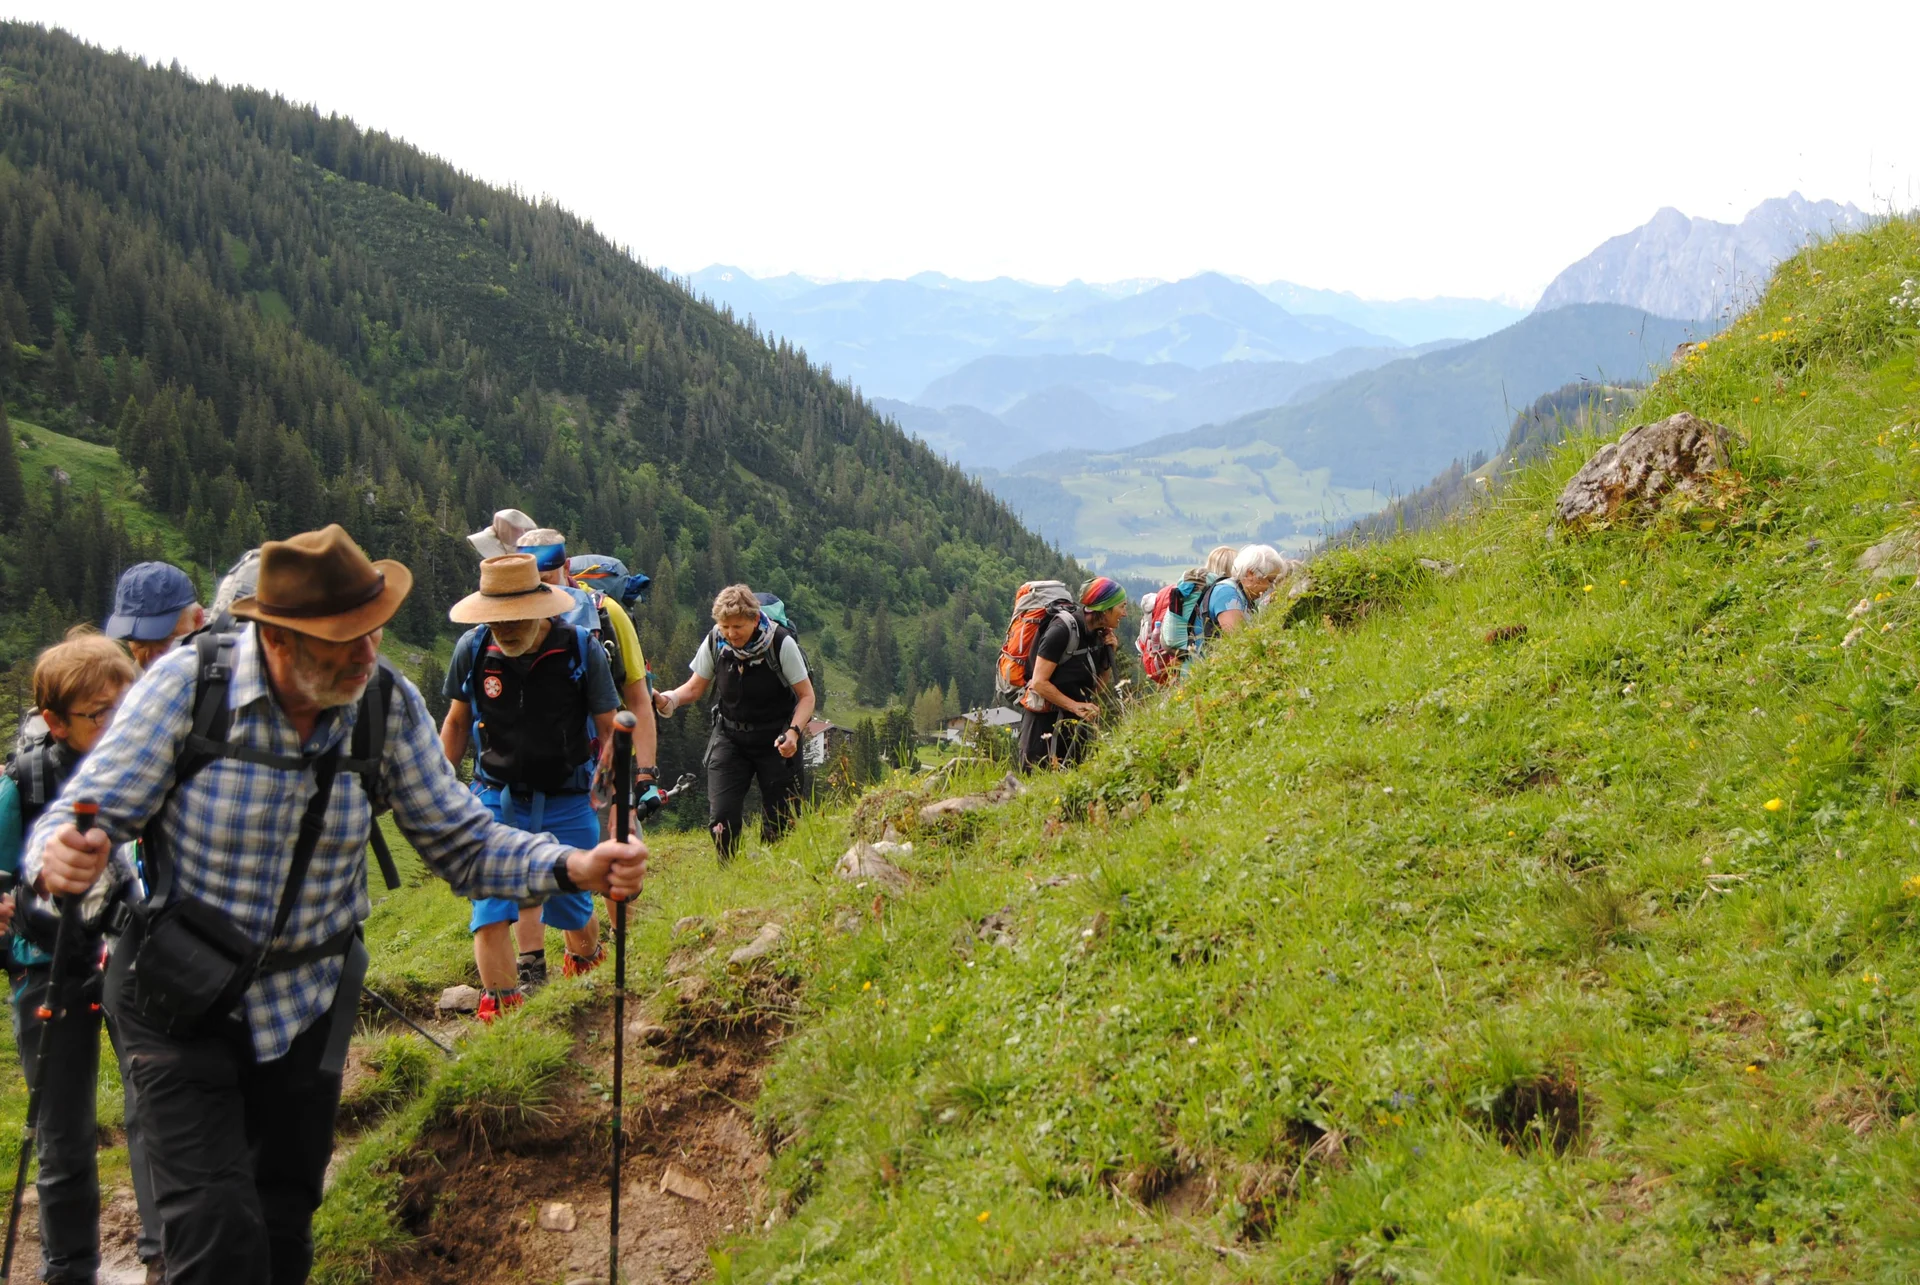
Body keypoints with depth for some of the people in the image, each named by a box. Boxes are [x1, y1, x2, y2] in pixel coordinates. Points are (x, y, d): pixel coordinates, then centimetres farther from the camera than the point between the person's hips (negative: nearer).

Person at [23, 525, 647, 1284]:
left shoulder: (390, 705, -11)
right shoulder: (187, 683, -18)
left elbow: (461, 842, -6)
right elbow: (86, 814, -14)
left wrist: (574, 867, -24)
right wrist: (58, 859, -39)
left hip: (310, 1004, 3)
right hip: (179, 996, -3)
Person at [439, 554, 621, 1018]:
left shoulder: (580, 649, -12)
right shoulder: (473, 649, -7)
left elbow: (609, 729, -4)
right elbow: (457, 722, 9)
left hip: (567, 805, -1)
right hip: (496, 801, 1)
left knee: (571, 908, 10)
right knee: (490, 911, -10)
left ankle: (586, 963, 42)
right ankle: (500, 1007, 2)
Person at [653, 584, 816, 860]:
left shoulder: (781, 643, -17)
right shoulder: (714, 642, -8)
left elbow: (806, 695, -10)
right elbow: (695, 687, 5)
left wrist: (793, 731, -27)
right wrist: (667, 700, -16)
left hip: (775, 741, -2)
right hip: (729, 737, 2)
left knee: (780, 820, 0)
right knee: (721, 817, -9)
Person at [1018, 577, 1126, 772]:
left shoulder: (1099, 634, 5)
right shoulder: (1062, 630, -17)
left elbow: (1100, 688, 10)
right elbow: (1040, 682, -19)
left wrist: (1109, 653, -3)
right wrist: (1075, 706, -23)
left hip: (1074, 720, 7)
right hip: (1043, 717, -7)